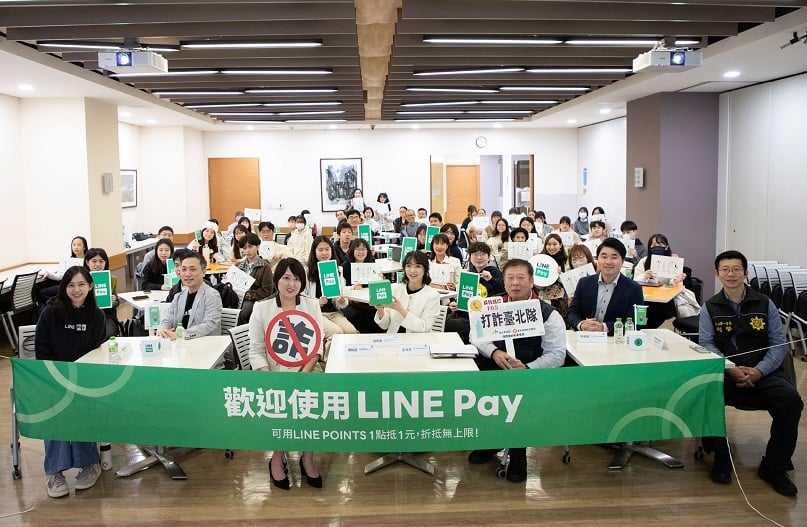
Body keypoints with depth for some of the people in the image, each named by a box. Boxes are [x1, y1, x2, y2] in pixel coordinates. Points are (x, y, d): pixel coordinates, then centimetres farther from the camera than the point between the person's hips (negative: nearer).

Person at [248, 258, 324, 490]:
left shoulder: (312, 305, 8)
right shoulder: (261, 308, 3)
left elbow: (317, 346, 4)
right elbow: (256, 351, -1)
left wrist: (303, 375, -13)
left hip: (306, 372, 2)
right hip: (274, 374, -1)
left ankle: (307, 456, -4)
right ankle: (278, 457, -3)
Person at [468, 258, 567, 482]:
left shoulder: (548, 314, -1)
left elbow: (557, 354, -5)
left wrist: (526, 369, -20)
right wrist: (494, 352, -13)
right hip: (494, 367, 4)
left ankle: (517, 458, -9)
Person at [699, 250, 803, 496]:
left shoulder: (764, 304, 9)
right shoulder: (710, 308, 8)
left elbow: (779, 344, 3)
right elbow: (706, 344, -1)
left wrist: (759, 371, -13)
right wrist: (732, 369, -18)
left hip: (763, 372, 1)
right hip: (726, 372, -1)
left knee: (791, 400, -29)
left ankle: (774, 467, -9)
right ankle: (721, 458, -11)